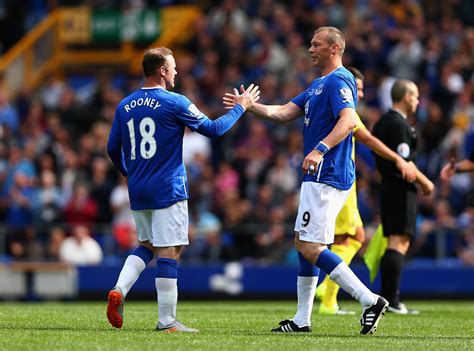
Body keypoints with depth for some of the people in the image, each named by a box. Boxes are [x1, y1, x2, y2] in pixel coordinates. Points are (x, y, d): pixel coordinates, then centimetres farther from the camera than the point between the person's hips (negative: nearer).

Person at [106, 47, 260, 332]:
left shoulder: (125, 106, 7)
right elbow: (213, 129, -3)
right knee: (169, 251, -3)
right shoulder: (175, 103, -9)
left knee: (147, 244, 20)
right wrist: (240, 107, 12)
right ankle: (167, 320, -3)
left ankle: (119, 291, -1)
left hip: (137, 191, 6)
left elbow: (113, 149, 13)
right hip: (168, 190, -6)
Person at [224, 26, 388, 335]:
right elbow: (283, 113, 22)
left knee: (310, 247, -13)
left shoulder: (338, 81, -13)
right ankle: (302, 320, 17)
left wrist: (320, 149, -39)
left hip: (327, 176, -11)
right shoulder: (318, 85, 20)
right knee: (303, 244, 13)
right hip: (318, 177, 11)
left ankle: (370, 300, -16)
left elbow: (348, 121, -28)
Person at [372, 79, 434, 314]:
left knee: (396, 243, 12)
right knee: (399, 243, -10)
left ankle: (387, 299, 11)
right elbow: (404, 162, -20)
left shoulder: (381, 122, 16)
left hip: (387, 187, 10)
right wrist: (424, 182, -8)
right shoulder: (399, 124, -14)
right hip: (401, 189, -10)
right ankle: (391, 301, -13)